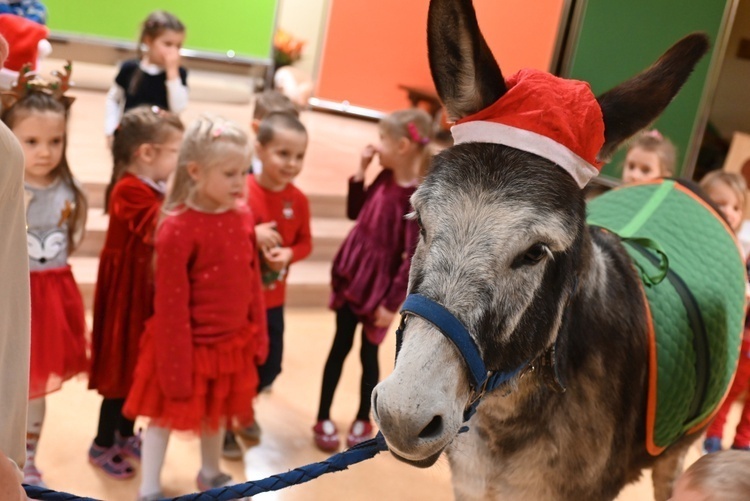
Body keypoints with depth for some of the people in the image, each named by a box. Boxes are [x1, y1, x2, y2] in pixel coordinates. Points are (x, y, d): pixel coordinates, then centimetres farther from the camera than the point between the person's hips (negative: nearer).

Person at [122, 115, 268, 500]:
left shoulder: (243, 216, -3)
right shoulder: (178, 229, -23)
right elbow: (170, 305, -20)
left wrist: (258, 334, 9)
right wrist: (176, 364, -17)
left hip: (232, 342, 6)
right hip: (190, 343, -6)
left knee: (217, 411, 25)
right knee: (166, 413, 12)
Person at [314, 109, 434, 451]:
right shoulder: (384, 179, -1)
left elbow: (414, 258, -20)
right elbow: (355, 213, 13)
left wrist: (392, 303, -17)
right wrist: (361, 171, 2)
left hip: (378, 285, -6)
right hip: (350, 274, 6)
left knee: (369, 354, 10)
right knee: (340, 347, 13)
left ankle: (363, 421, 31)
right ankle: (323, 419, 26)